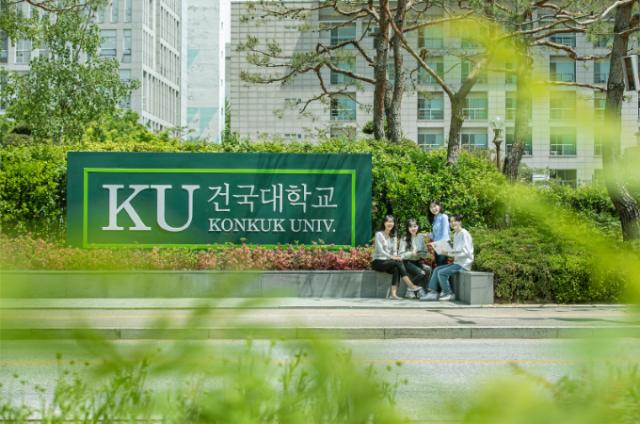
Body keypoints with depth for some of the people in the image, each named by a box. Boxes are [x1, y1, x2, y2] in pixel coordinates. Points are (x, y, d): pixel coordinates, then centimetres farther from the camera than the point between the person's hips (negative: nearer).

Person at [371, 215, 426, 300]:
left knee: (396, 269, -30)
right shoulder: (379, 234, -4)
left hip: (388, 262, 5)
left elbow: (394, 251, 9)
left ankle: (393, 294, -42)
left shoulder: (393, 236, 16)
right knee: (398, 263, -29)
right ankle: (412, 287, -34)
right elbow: (380, 250, -15)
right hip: (378, 262, -5)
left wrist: (396, 257, -13)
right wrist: (391, 257, -26)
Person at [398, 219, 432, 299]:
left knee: (428, 269, -26)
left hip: (417, 262, 5)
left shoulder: (420, 237, 8)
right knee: (421, 273, -28)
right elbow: (401, 254, -12)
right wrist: (411, 253, -28)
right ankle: (409, 291, -11)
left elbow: (425, 253, 10)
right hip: (407, 262, -5)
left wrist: (419, 254, -12)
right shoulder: (405, 239, -5)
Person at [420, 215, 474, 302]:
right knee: (437, 269, 1)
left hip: (464, 264, -9)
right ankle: (432, 292, -1)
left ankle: (448, 294, -4)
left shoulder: (464, 234, -13)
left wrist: (450, 253, -22)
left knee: (441, 272, -19)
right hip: (457, 262, 9)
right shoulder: (455, 234, 14)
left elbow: (466, 252, -21)